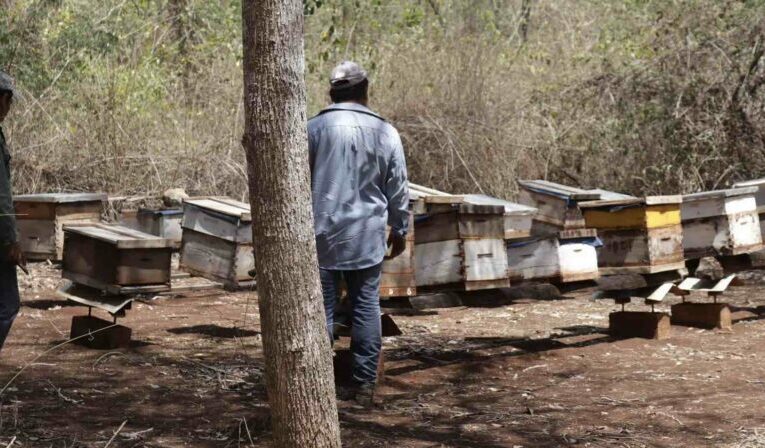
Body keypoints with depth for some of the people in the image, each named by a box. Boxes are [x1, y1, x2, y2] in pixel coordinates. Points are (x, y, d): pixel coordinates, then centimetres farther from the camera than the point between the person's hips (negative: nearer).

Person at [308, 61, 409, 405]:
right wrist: (399, 229, 20)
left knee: (321, 309, 2)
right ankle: (365, 384, 9)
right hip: (368, 237, 1)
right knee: (366, 307, 8)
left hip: (323, 235, -1)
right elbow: (398, 188, 7)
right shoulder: (385, 132, 1)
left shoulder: (313, 129, -4)